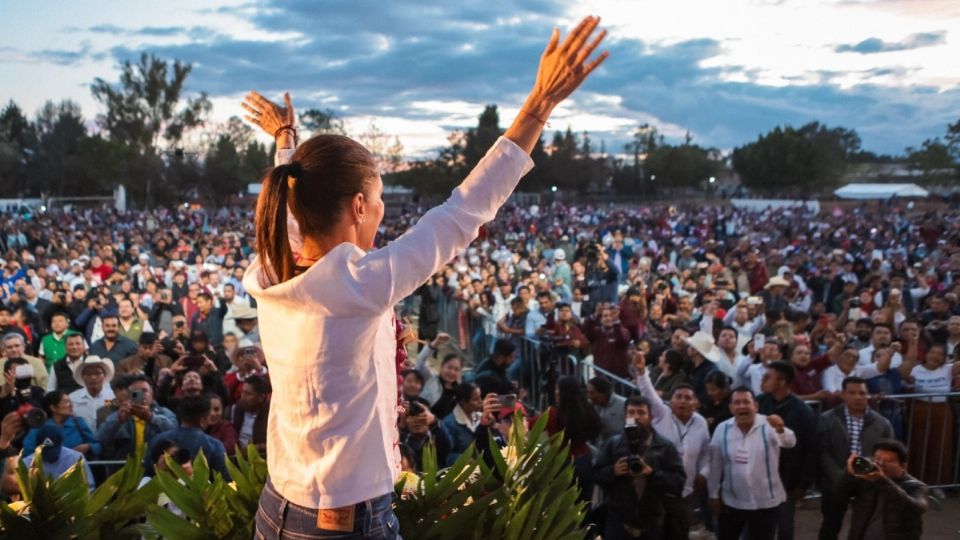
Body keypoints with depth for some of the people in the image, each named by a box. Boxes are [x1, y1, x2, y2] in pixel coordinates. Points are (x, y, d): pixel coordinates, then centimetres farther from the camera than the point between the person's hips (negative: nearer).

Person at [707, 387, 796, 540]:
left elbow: (789, 442, -32)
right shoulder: (722, 429, -6)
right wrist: (714, 494, 5)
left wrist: (781, 429, -55)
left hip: (766, 502, -1)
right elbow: (715, 466, 1)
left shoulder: (769, 426, -12)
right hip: (732, 502, 1)